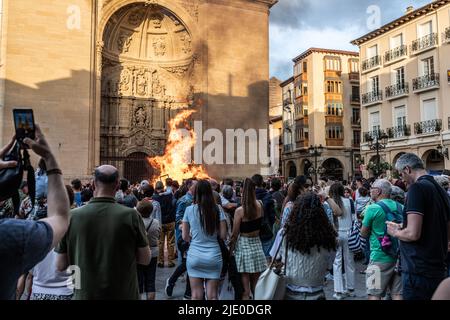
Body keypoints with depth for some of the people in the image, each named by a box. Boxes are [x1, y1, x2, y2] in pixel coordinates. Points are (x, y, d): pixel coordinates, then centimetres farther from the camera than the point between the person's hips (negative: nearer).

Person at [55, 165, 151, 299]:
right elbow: (145, 259, -8)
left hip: (85, 294, 1)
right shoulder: (130, 215, -16)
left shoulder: (73, 216, -12)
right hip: (123, 294, -1)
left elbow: (60, 265, -4)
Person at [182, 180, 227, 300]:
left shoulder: (189, 210, -4)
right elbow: (223, 235, -3)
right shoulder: (217, 210, -4)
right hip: (214, 256, 0)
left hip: (194, 256, 0)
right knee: (212, 296, 9)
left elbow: (185, 236, 0)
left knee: (196, 295, 9)